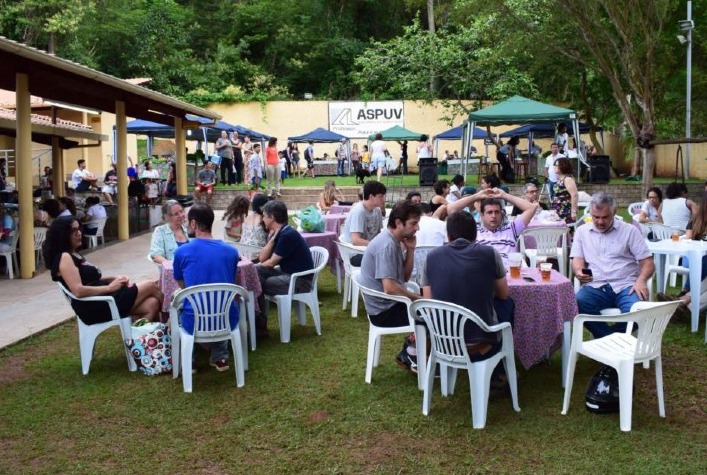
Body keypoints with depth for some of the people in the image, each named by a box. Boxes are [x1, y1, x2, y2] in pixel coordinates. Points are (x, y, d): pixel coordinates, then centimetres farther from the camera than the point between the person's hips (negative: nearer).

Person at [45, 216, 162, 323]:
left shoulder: (75, 254, 17)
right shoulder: (64, 257, -13)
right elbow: (79, 291, -23)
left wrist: (115, 279, 1)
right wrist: (110, 287, -16)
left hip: (103, 299, 10)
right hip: (95, 307, -9)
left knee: (152, 304, -9)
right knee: (150, 286, -2)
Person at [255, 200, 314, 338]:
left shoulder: (287, 235, -20)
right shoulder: (279, 233, 8)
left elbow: (271, 263, -14)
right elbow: (262, 258, 5)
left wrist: (257, 268, 5)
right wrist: (272, 239, -6)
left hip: (299, 281, -9)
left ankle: (260, 326, 2)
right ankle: (257, 321, -4)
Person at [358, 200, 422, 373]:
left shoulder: (394, 241, 7)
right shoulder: (387, 245, -24)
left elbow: (405, 277, 12)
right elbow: (390, 288, -31)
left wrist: (410, 250, -1)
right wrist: (417, 298, -18)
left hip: (388, 303, 10)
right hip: (384, 310, -10)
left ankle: (409, 354, 19)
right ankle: (411, 356, 15)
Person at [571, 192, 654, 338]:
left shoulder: (630, 230, 9)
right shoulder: (582, 231, 16)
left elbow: (647, 262, 6)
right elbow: (577, 259, 8)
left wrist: (641, 280, -16)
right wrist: (579, 271, -17)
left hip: (625, 286, -1)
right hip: (596, 287, 1)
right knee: (578, 302, -34)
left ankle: (606, 339, -7)